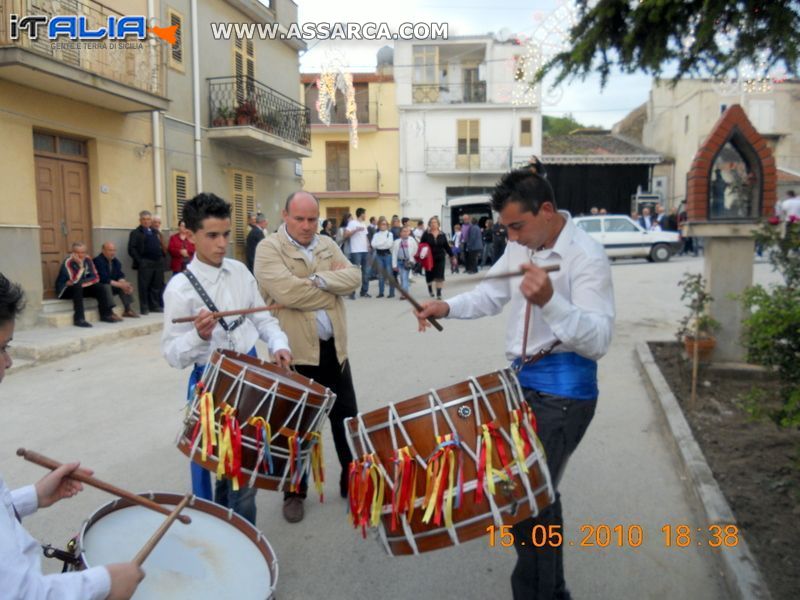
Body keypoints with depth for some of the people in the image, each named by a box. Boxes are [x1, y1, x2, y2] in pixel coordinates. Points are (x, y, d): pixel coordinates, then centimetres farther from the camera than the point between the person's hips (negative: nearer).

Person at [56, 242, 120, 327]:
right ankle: (79, 319, -38)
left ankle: (106, 314, -11)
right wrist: (81, 265, -38)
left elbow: (96, 278, -7)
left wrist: (80, 282, -19)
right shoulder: (68, 262, -23)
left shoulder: (87, 260, -6)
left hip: (81, 287, 6)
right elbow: (75, 281, -34)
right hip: (65, 290, -6)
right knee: (78, 286, -36)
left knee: (101, 287, -14)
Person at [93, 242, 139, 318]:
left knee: (129, 285, -6)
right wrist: (120, 284, -29)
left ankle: (128, 310, -12)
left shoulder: (115, 261, 4)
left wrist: (124, 284, -22)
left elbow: (120, 275, 0)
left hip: (112, 285, 8)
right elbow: (104, 279, -27)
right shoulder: (98, 261, -20)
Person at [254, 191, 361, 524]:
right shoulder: (269, 249, -9)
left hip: (333, 347, 5)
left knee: (346, 416, 15)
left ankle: (352, 479, 35)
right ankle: (294, 492, 29)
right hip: (294, 352, -5)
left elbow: (353, 277, -3)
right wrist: (333, 289, -12)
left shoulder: (328, 244, 9)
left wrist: (320, 279, -18)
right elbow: (286, 292, -24)